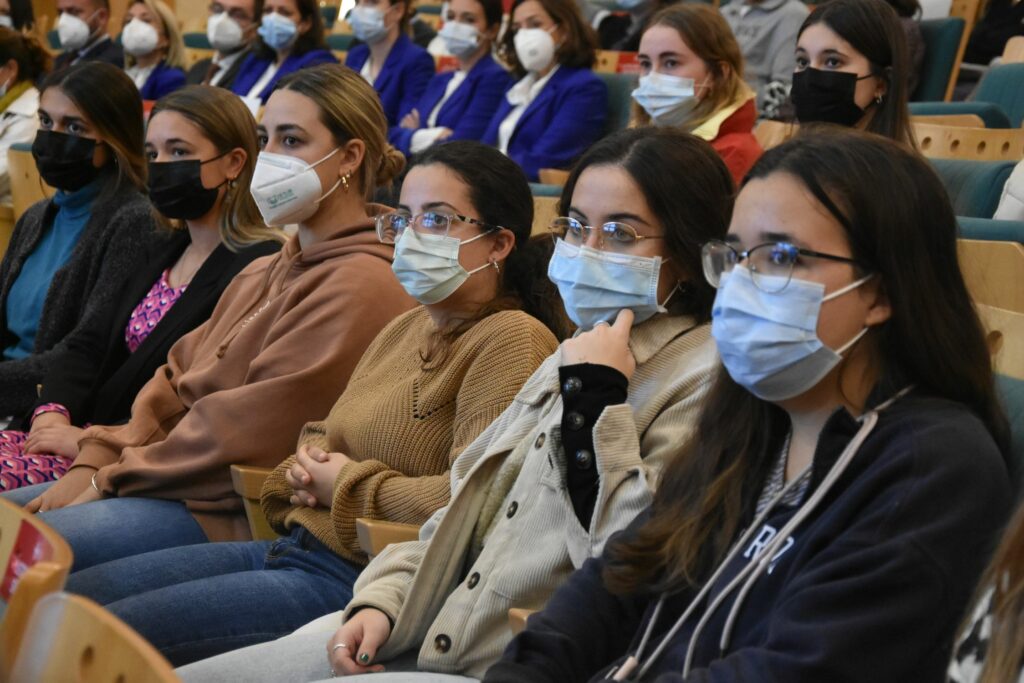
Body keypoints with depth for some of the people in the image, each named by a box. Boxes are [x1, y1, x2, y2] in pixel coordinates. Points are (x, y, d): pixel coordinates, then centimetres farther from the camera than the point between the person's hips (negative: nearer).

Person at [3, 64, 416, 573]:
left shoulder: (361, 286, -15)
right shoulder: (264, 273, 18)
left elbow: (247, 432, -18)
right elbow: (176, 380, 16)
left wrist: (112, 478, -10)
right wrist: (93, 462, 1)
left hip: (229, 513, -9)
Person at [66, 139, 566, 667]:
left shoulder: (512, 340, -13)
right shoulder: (405, 329, 17)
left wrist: (346, 485, -11)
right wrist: (310, 463, 5)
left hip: (358, 582, -9)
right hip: (294, 544, 9)